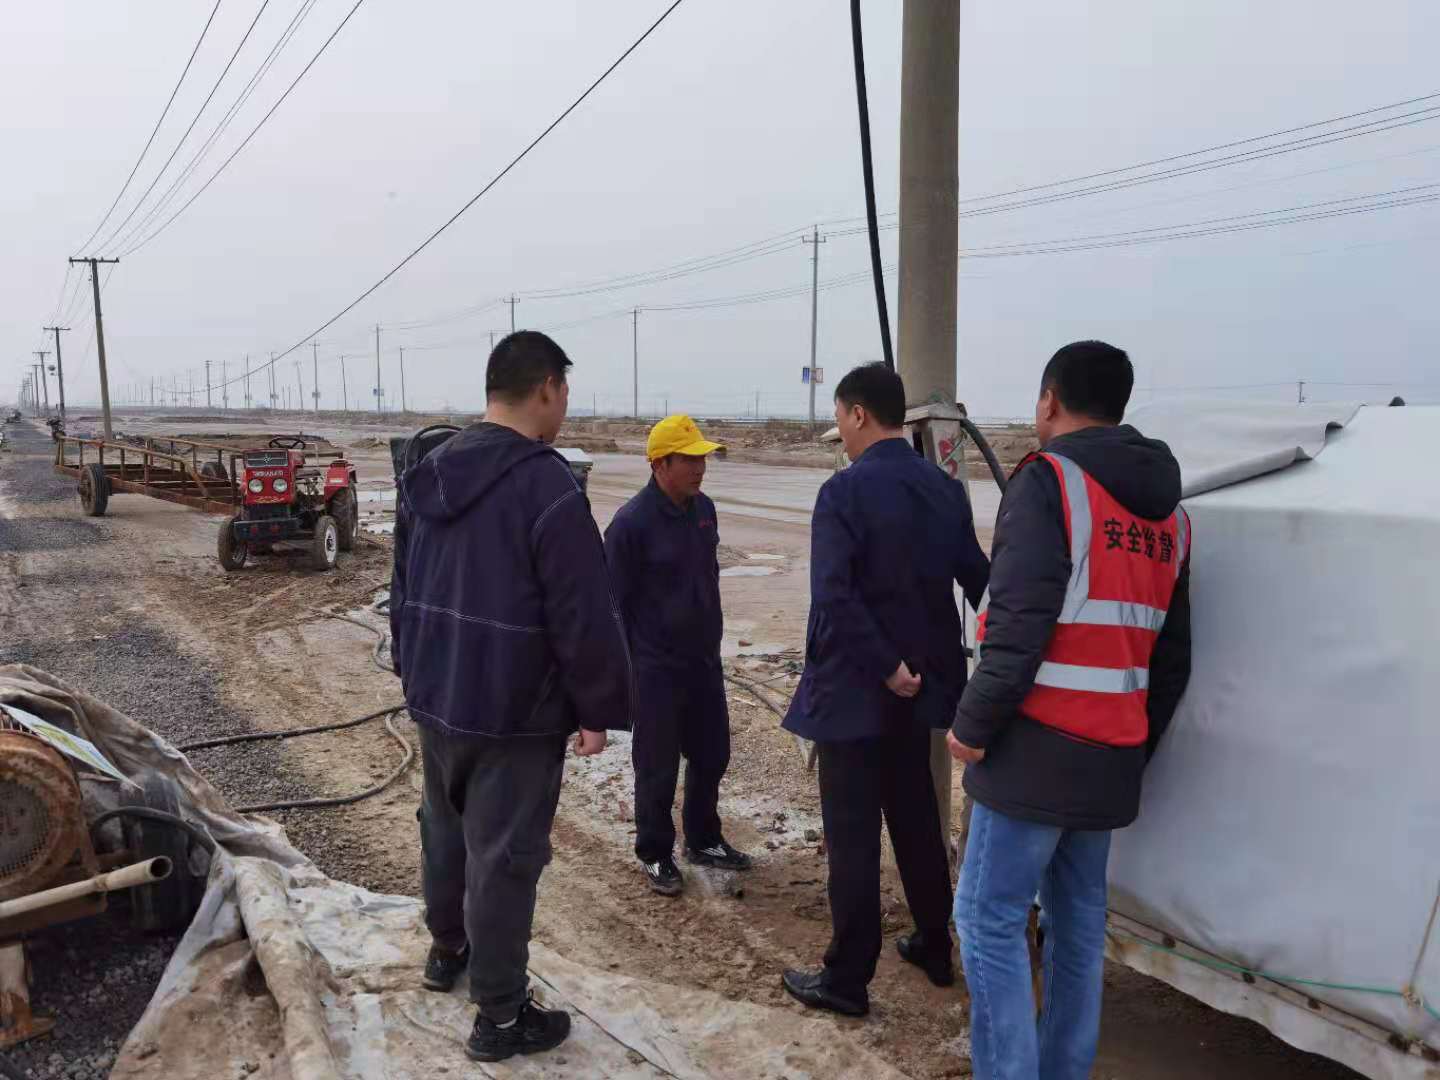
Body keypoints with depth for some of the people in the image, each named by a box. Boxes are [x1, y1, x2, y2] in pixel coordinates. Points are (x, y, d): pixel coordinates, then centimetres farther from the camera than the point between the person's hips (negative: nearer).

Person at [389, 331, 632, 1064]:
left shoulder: (428, 476, 5)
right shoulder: (547, 487, -21)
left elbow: (403, 592, 15)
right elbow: (584, 617, -21)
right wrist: (599, 709, -10)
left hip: (436, 698, 8)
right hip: (515, 712, -8)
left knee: (445, 827, 25)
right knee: (503, 857, 3)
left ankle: (447, 950, 46)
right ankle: (501, 1017, 17)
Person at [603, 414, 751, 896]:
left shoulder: (703, 509, 4)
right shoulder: (631, 522, -17)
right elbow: (614, 602, -12)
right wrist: (623, 670, -9)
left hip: (705, 661, 7)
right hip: (656, 669, -7)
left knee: (712, 755, 16)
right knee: (658, 767, 6)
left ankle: (703, 840, 35)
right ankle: (656, 855, 24)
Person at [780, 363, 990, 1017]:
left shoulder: (846, 491, -17)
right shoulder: (945, 490, 3)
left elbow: (834, 597, -27)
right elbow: (979, 583, 5)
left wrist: (888, 668, -20)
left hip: (853, 693, -7)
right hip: (920, 688, 7)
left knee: (853, 837, 4)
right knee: (918, 822, 21)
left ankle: (848, 980, 16)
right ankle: (934, 948, 35)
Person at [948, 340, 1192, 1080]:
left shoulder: (1049, 479, -10)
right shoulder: (1166, 508, 14)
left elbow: (1019, 623, -20)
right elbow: (1171, 655, 17)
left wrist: (972, 725, -11)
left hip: (1040, 748, -8)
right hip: (1112, 757, 8)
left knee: (989, 918, 0)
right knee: (1078, 922, 16)